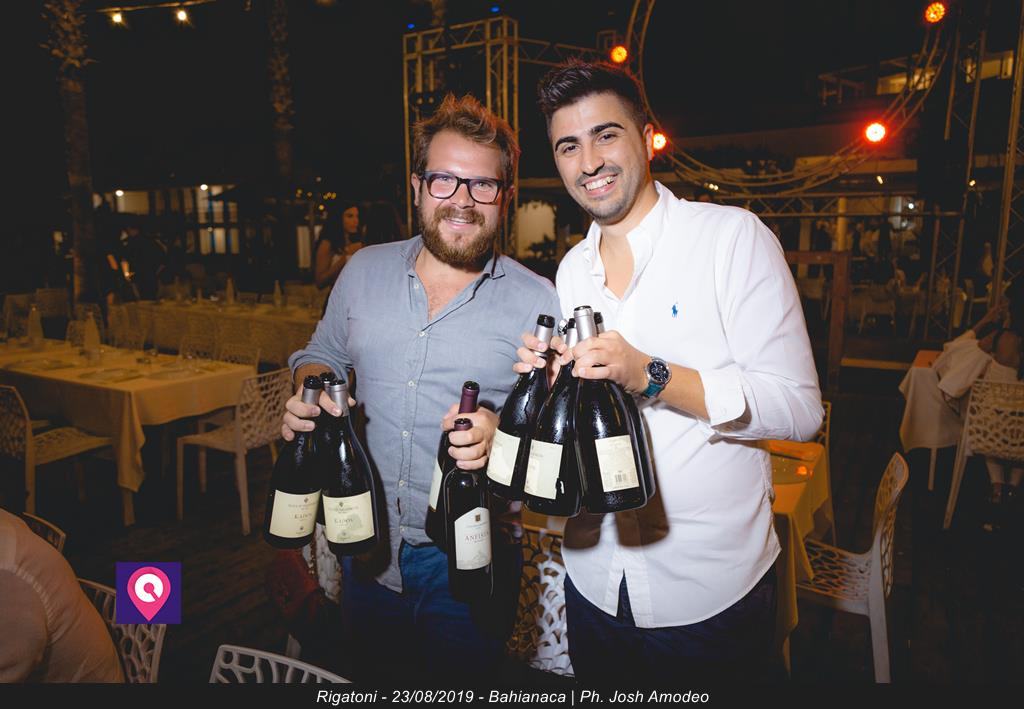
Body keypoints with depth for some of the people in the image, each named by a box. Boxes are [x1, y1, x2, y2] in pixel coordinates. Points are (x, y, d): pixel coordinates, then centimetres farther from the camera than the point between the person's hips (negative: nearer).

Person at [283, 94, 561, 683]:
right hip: (367, 549, 4)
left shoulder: (536, 301, -11)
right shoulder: (364, 270, 0)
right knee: (374, 679, 25)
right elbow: (324, 354, 14)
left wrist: (502, 431, -29)